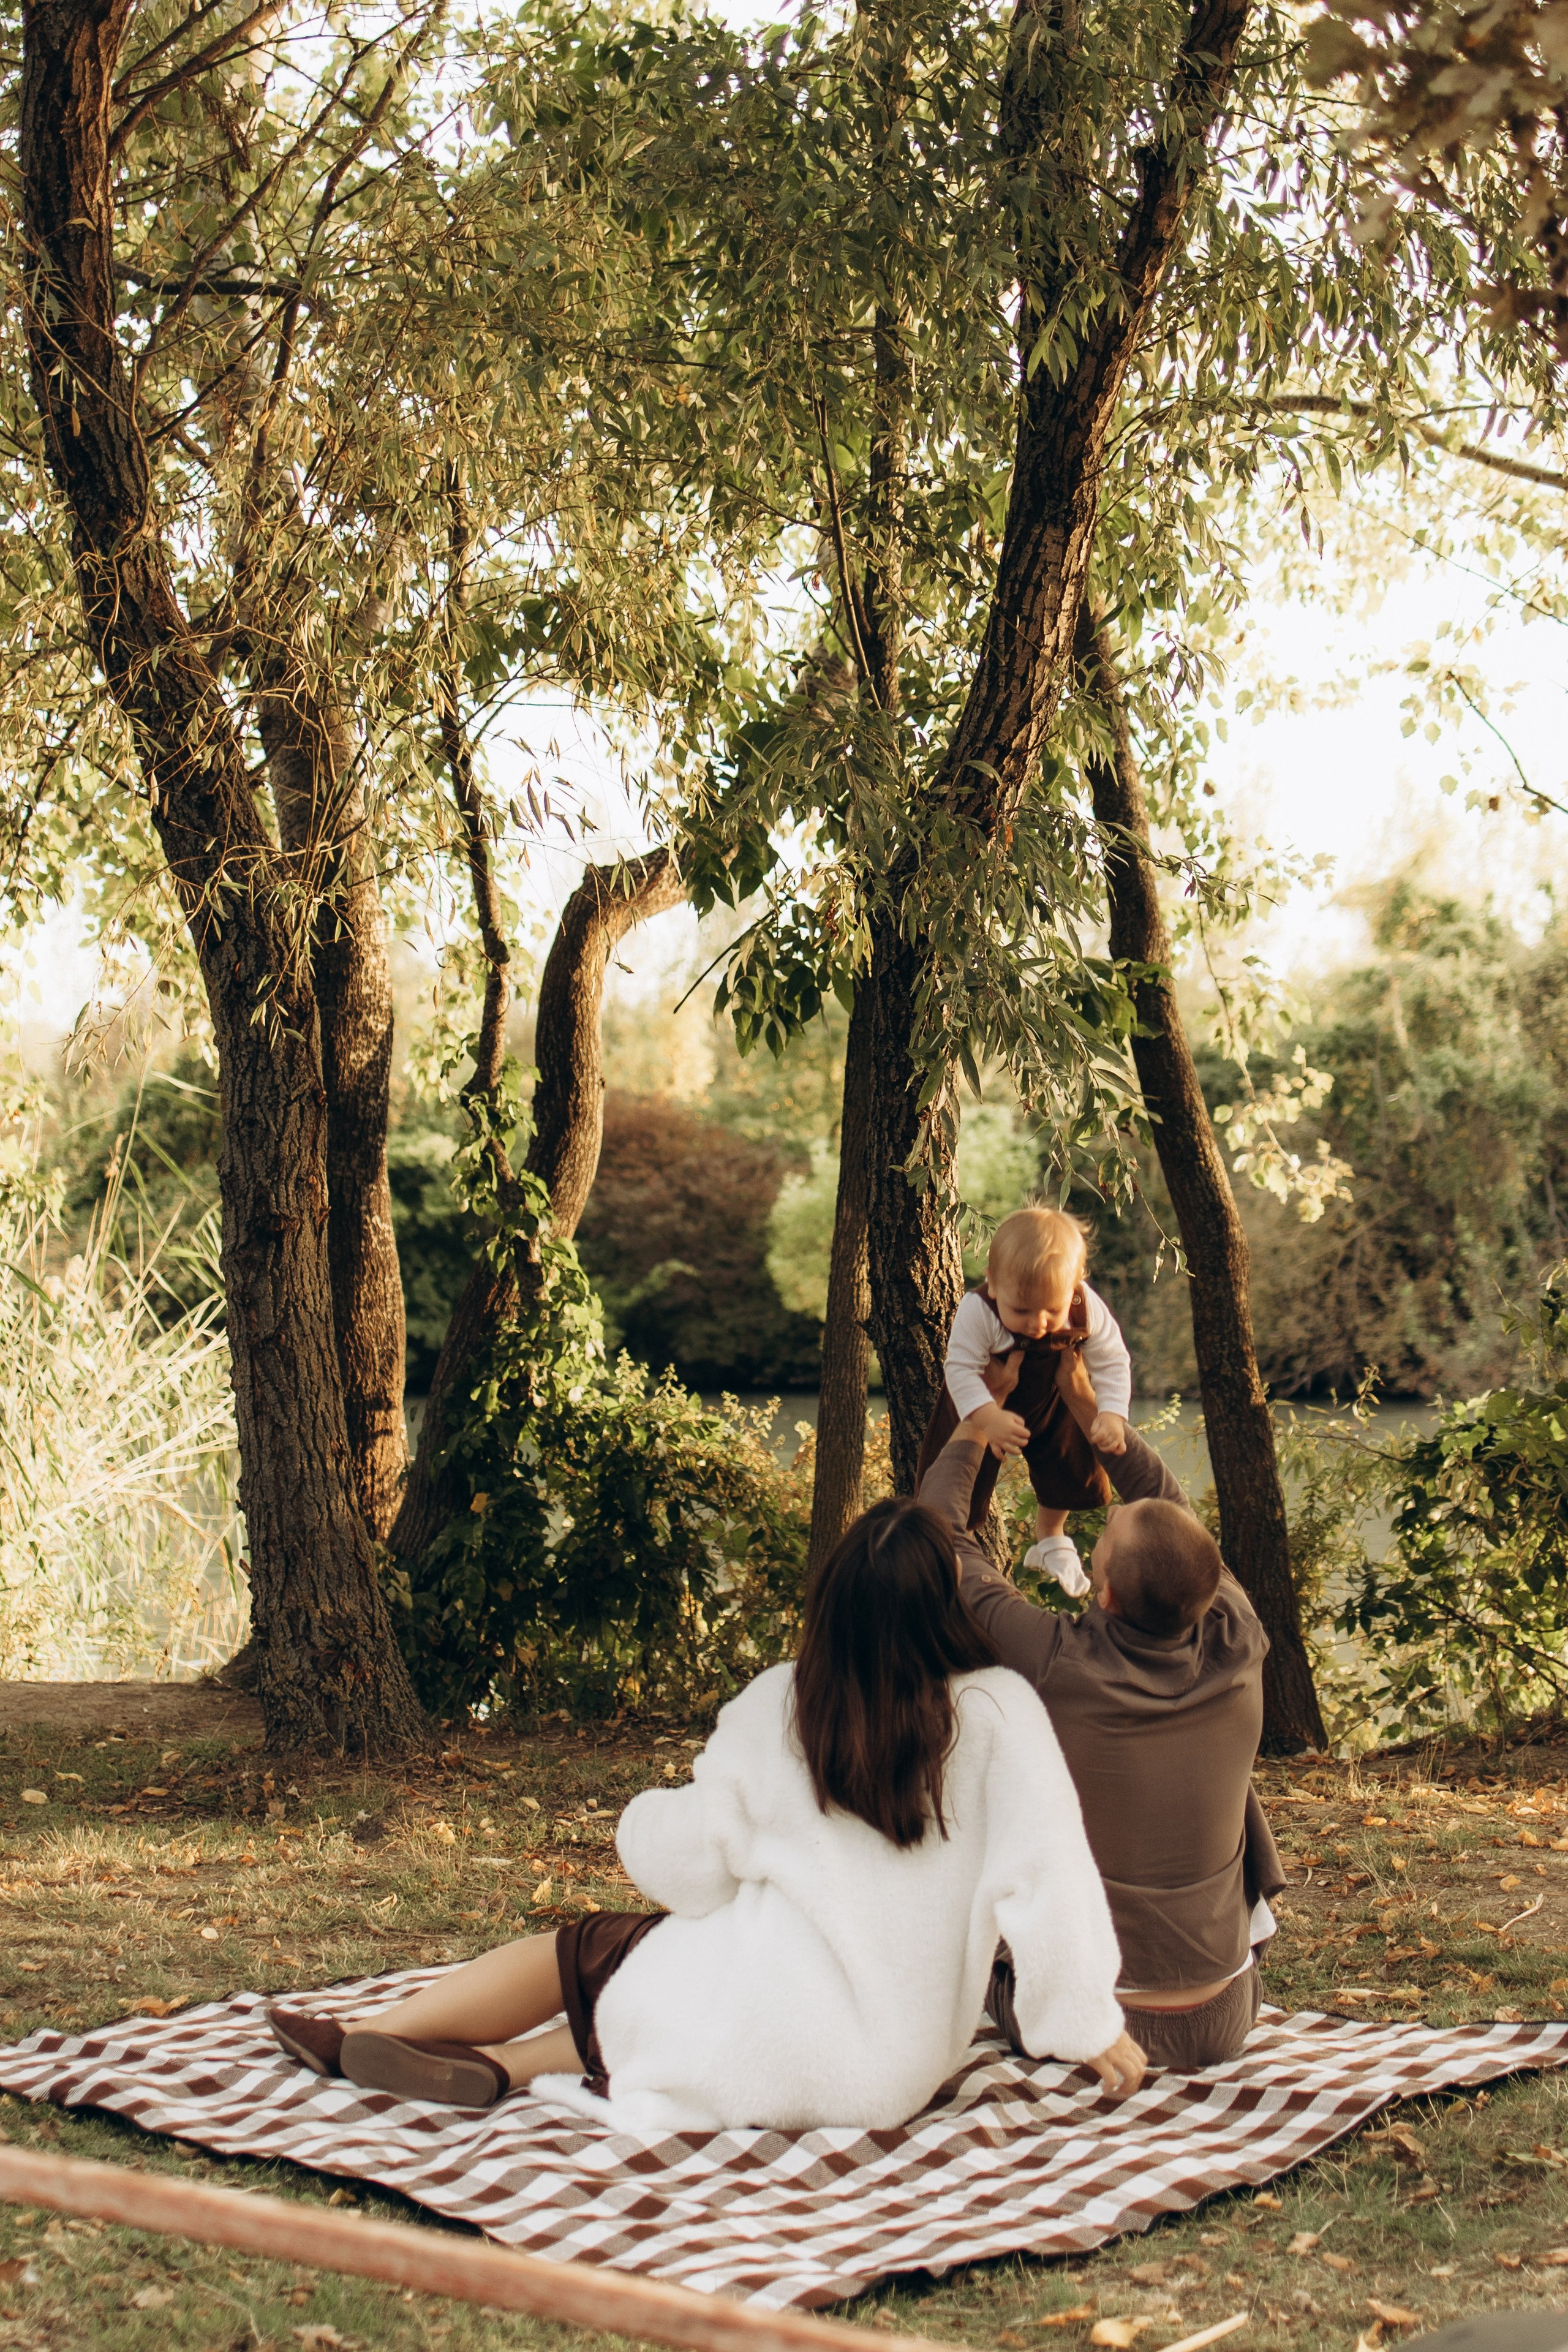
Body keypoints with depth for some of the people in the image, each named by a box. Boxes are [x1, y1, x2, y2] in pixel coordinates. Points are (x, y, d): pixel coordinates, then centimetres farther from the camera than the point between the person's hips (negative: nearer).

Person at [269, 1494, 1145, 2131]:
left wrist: (646, 1818, 24)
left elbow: (690, 1867, 2)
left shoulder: (778, 1705, -6)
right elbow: (1047, 1878, -17)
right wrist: (1095, 2029, -6)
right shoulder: (1000, 1710, -12)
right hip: (901, 2074, 2)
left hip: (772, 2033, -1)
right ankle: (498, 2063, 5)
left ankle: (366, 2038, 35)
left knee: (582, 1952, 24)